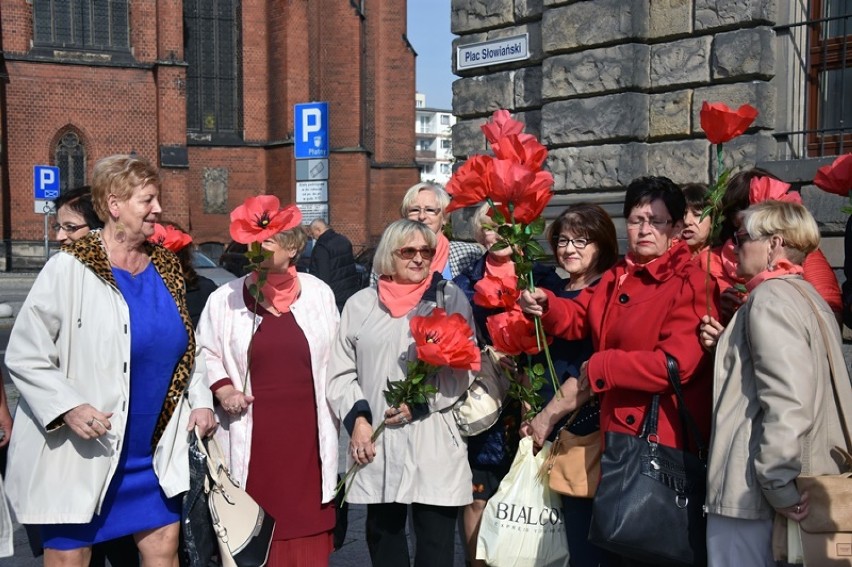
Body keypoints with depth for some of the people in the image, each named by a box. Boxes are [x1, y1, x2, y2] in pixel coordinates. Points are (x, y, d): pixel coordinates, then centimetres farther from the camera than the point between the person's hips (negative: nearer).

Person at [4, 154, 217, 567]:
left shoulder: (165, 268, 5)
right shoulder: (69, 269, -12)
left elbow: (182, 350, 16)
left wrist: (199, 401, 3)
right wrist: (68, 407, -23)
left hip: (152, 455, 5)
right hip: (79, 455, -5)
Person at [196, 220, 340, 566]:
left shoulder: (319, 293, 3)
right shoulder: (226, 298, 0)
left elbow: (335, 359, 8)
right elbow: (205, 352, 8)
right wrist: (221, 388, -8)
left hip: (306, 432, 1)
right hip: (251, 436, -1)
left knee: (305, 520, 7)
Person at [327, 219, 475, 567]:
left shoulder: (451, 298, 6)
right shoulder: (360, 304, 10)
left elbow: (464, 370, 2)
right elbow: (340, 374, 9)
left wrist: (421, 402, -10)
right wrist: (357, 418, -6)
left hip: (435, 447, -2)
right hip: (376, 446, 2)